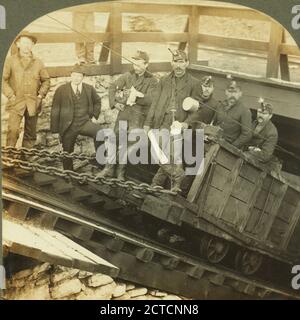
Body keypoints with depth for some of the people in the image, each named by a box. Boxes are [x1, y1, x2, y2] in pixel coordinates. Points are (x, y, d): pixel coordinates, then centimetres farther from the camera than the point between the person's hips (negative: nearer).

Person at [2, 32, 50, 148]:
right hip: (16, 102, -3)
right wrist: (11, 96, -7)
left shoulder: (38, 62, 12)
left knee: (30, 134, 6)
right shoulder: (10, 61, 5)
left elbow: (46, 80, 16)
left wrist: (41, 95, 3)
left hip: (33, 103, 3)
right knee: (13, 130, -15)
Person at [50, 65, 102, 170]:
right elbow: (55, 110, -2)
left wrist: (94, 115, 8)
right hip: (68, 126, -1)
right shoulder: (61, 90, -1)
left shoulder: (89, 89, 6)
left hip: (85, 122, 1)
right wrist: (55, 129, -6)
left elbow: (97, 101, 24)